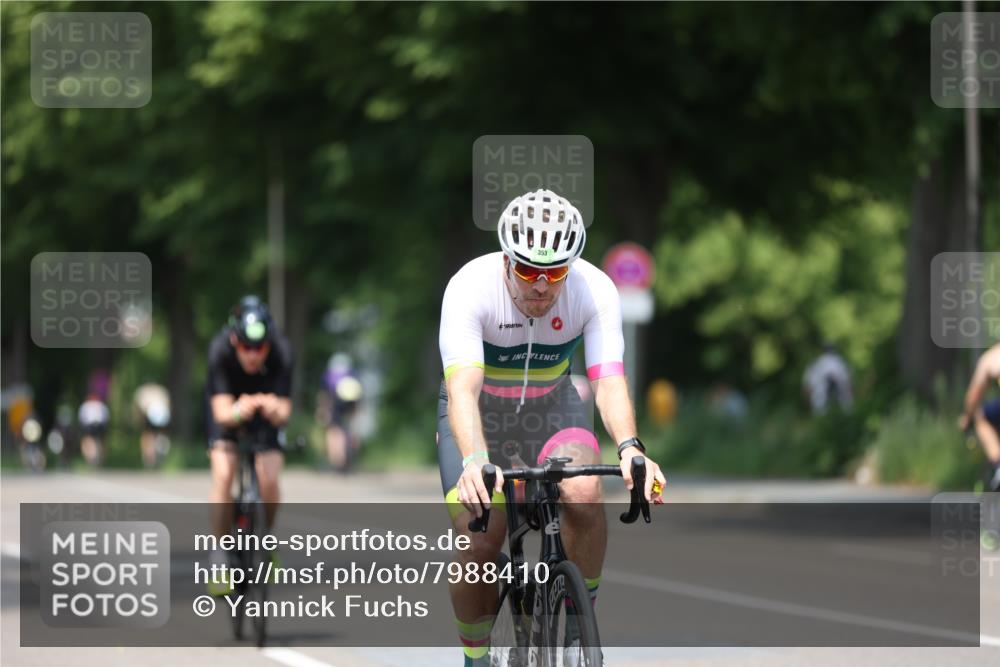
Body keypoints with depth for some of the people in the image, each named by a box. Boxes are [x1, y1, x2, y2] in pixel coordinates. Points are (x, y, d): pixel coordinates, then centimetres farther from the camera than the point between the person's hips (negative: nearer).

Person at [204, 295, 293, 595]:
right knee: (223, 473, -22)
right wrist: (238, 412, -59)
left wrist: (275, 410, -55)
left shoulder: (281, 352, -32)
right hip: (229, 405, 0)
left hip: (265, 406, 0)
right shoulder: (220, 349, -33)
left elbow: (284, 412, -31)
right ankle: (220, 554, -9)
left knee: (269, 481, -17)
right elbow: (222, 411, -36)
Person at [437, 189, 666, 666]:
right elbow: (462, 390, -41)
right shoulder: (470, 288, -31)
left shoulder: (595, 291, -25)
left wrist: (630, 448, -52)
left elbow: (608, 381, -33)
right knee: (477, 542, -15)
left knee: (583, 493, -29)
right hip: (480, 412, -1)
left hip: (551, 406, 1)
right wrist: (475, 460, -59)